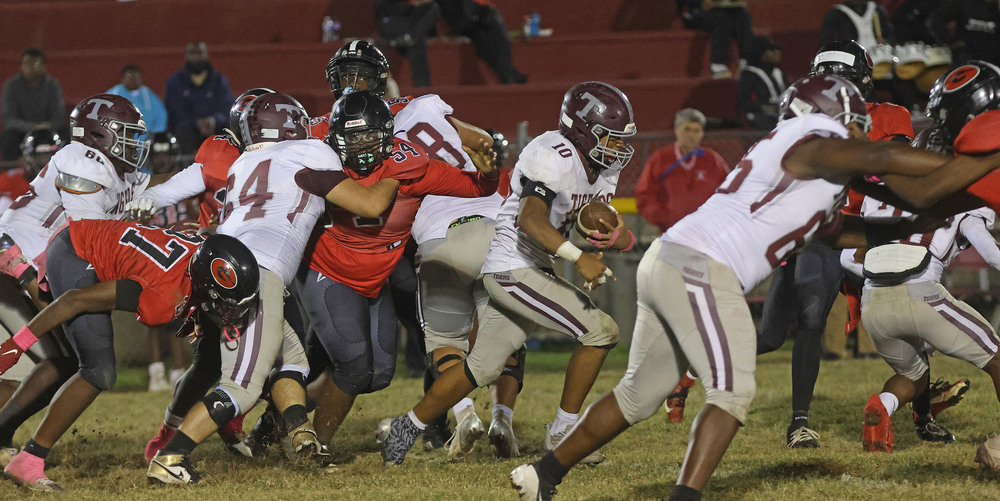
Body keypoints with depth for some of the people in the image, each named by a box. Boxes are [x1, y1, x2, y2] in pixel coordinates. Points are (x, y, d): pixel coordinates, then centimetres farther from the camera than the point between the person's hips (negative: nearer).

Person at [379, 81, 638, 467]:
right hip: (514, 270, -10)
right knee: (601, 332, -14)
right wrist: (578, 257, -42)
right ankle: (562, 432, -3)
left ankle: (405, 429, 28)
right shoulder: (553, 156, -21)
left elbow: (599, 228, 8)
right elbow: (532, 221, -32)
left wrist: (617, 237, -16)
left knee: (482, 368, 16)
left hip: (535, 271, 10)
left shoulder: (602, 167, 9)